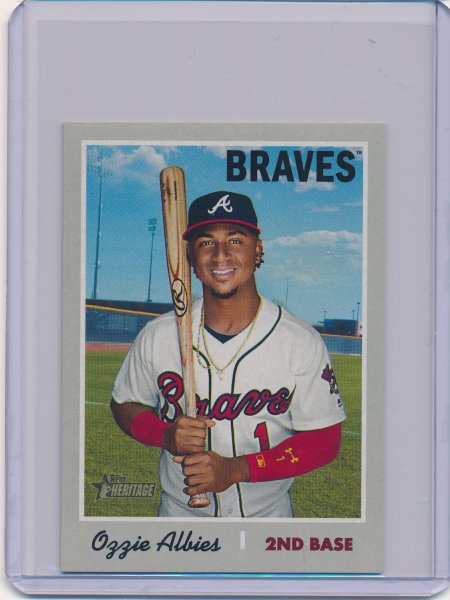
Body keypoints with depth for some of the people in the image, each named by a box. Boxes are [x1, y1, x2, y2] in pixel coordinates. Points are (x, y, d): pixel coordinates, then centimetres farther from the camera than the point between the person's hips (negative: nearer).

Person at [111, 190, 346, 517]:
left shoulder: (302, 342, -17)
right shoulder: (157, 336, -9)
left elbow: (325, 440, -15)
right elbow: (125, 404, 4)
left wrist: (236, 469, -25)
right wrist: (165, 435, -18)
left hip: (267, 513, -1)